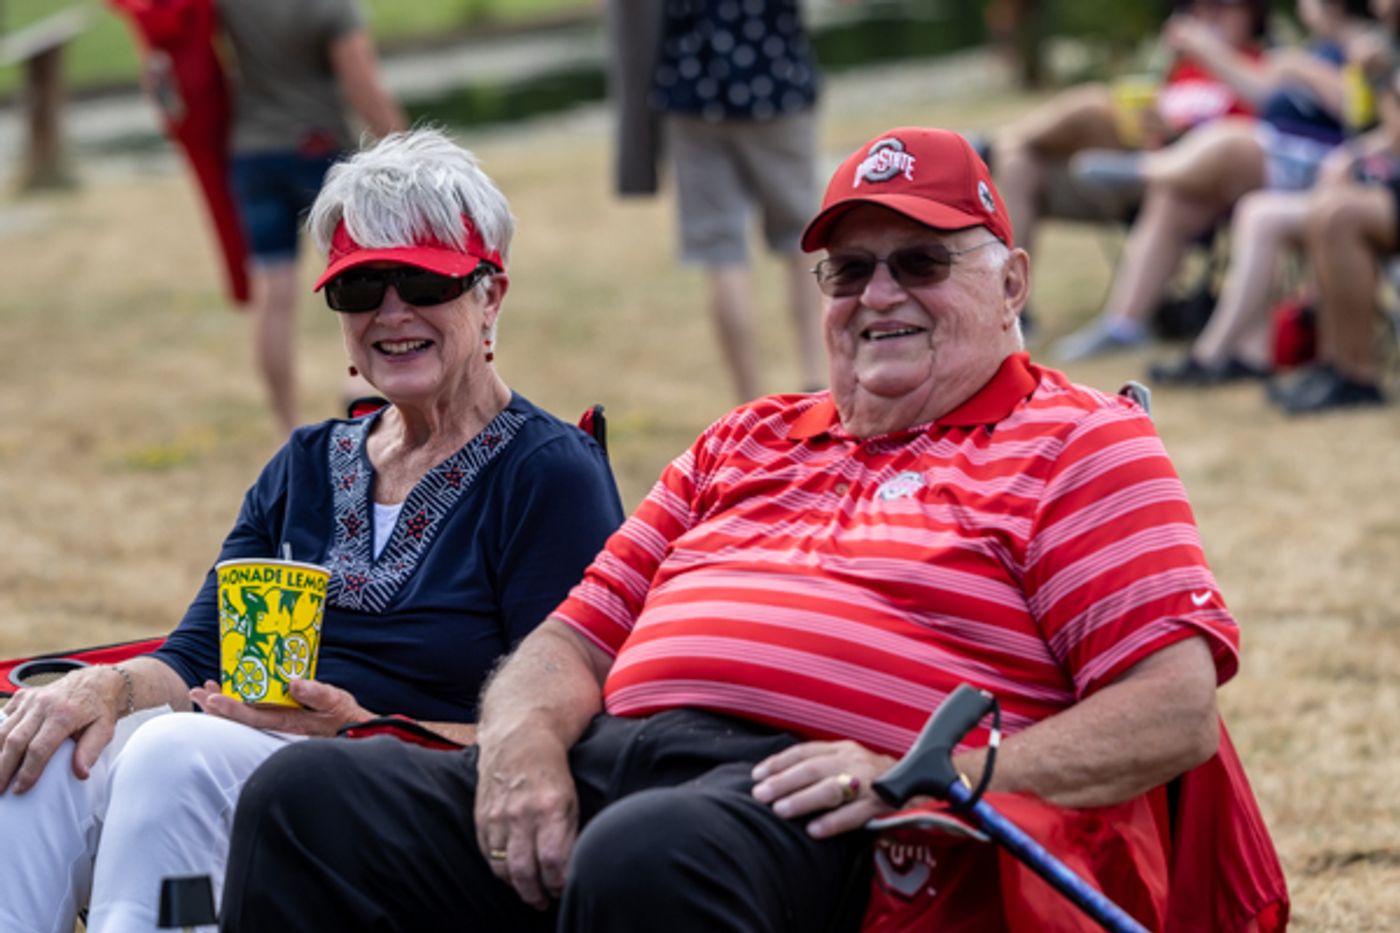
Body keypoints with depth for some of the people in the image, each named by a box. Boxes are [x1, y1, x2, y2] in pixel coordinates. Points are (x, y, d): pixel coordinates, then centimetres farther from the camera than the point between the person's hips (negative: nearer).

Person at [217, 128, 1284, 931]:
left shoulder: (1077, 442, 12)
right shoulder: (747, 442, 32)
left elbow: (1179, 713, -2)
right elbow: (578, 636, 26)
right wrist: (524, 735, 0)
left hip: (812, 808, -6)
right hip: (602, 766, 7)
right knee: (307, 797, -15)